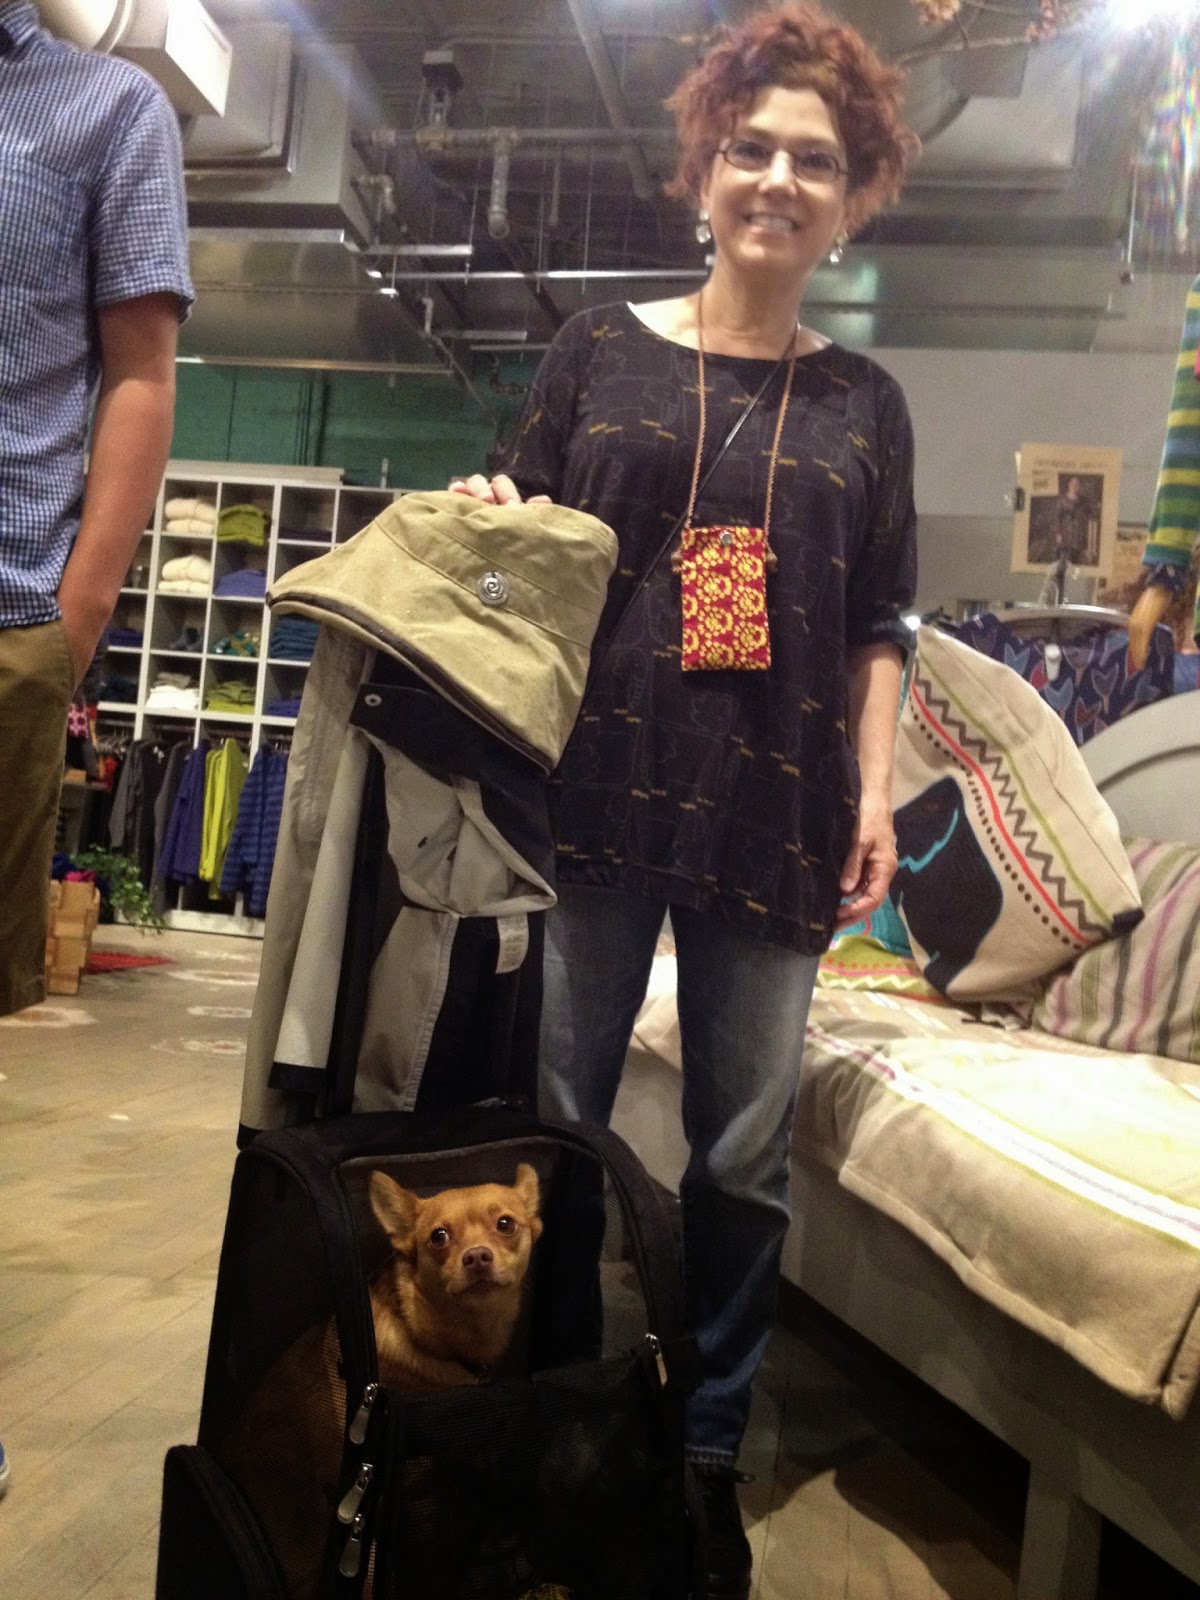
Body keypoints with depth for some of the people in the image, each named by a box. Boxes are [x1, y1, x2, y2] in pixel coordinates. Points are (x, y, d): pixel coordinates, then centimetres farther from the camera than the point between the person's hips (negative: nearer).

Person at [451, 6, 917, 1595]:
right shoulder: (602, 347, 10)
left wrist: (876, 790, 2)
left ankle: (708, 1448, 27)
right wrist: (488, 522, -10)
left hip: (773, 810, 1)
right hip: (597, 782, 0)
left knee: (746, 1151, 6)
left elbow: (880, 625, 12)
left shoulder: (863, 402, 13)